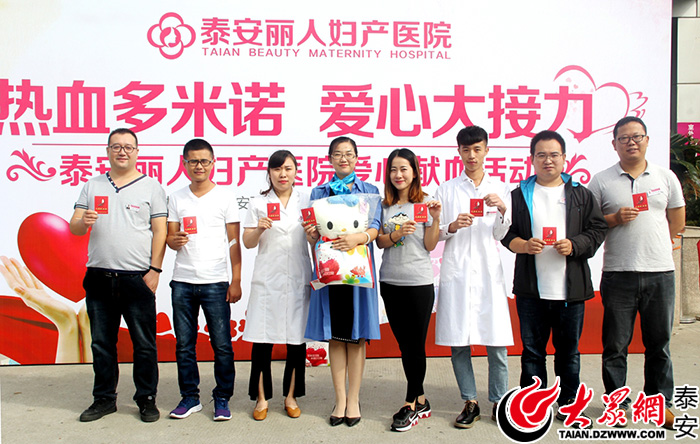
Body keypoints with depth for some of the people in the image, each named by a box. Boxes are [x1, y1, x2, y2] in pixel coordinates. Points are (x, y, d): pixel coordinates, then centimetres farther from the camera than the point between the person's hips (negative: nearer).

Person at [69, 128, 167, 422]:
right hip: (99, 277, 4)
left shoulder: (151, 186, 3)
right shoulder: (92, 186, 13)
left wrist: (154, 269, -9)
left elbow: (160, 231, -1)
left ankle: (146, 399, 15)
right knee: (101, 343, 12)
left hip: (137, 278, -3)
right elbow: (74, 227, 10)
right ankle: (104, 398, 25)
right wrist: (84, 221, -14)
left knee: (144, 343, 3)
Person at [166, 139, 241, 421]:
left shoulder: (225, 197, 4)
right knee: (184, 344, 8)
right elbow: (170, 237, 12)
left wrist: (236, 280, -4)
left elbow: (234, 241, 3)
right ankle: (190, 397, 21)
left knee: (222, 344, -1)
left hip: (215, 282, -3)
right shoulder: (176, 198, 12)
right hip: (182, 281, 3)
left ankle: (222, 399, 13)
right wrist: (174, 241, -13)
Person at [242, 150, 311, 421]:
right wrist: (259, 228, -13)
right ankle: (261, 398, 14)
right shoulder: (258, 204, 8)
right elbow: (247, 243, 7)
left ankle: (291, 396, 19)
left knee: (297, 338, 4)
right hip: (267, 280, -1)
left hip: (298, 280, 1)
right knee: (262, 338, 0)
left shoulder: (306, 203, 10)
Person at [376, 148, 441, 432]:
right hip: (390, 281, 4)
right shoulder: (384, 205, 8)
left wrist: (435, 218, -16)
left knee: (416, 344, 0)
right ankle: (420, 400, 24)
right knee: (403, 344, 10)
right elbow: (380, 242, 2)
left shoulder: (426, 202, -1)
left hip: (419, 281, -4)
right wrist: (398, 233, -16)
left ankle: (411, 405, 12)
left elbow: (430, 245, -3)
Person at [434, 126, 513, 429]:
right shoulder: (446, 189, 10)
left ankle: (499, 401, 12)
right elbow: (435, 234, 7)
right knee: (458, 341, 1)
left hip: (489, 270, 0)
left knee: (497, 341, -3)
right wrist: (452, 226, -13)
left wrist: (502, 211, -10)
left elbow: (502, 235, 8)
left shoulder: (500, 189, 12)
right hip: (456, 272, 0)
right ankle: (470, 402, 13)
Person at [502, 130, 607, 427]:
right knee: (532, 350, 7)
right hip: (531, 288, 0)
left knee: (569, 350, 10)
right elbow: (505, 233, 5)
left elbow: (597, 229, 6)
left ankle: (568, 403, 25)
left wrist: (575, 245, -11)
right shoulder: (519, 194, 6)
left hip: (571, 288, 1)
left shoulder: (580, 194, 8)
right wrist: (524, 246, -13)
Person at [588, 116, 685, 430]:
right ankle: (618, 402, 18)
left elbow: (677, 222, 14)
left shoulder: (666, 178, 9)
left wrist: (651, 245, 9)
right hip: (618, 274, -1)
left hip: (660, 272, 2)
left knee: (659, 343, 10)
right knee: (615, 344, 4)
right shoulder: (601, 181, 3)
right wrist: (615, 219, -12)